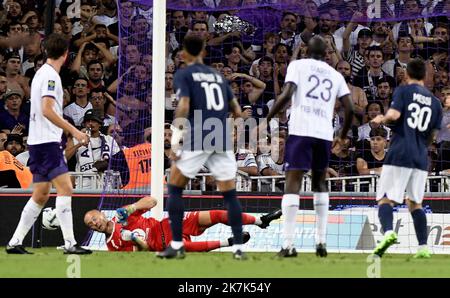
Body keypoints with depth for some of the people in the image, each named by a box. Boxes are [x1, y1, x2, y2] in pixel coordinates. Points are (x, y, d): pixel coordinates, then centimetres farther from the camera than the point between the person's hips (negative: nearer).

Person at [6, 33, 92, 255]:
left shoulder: (42, 73, 17)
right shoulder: (50, 75, -12)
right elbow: (47, 110, -21)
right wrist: (74, 131, -23)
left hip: (38, 142, 10)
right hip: (47, 142, -10)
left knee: (41, 195, 12)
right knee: (65, 188, -14)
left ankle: (15, 243, 12)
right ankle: (69, 243, -20)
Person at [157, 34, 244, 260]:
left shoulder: (183, 74, 4)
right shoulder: (218, 76, 18)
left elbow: (184, 107, -10)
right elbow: (237, 111, 16)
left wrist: (175, 140, -8)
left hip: (197, 139, -4)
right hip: (222, 140, 4)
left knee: (174, 189, 8)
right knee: (229, 194, 7)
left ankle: (176, 245, 2)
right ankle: (238, 247, -1)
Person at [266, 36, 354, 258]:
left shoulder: (297, 65, 7)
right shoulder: (335, 75, 18)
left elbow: (286, 95, -8)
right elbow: (349, 108, 11)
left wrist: (267, 119, 2)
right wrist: (343, 137, 25)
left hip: (301, 131, -4)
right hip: (325, 133, 4)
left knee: (292, 183, -6)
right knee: (320, 183, 21)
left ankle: (288, 244, -16)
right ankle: (321, 241, 14)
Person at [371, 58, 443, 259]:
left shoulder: (403, 91, 1)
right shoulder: (434, 102, 15)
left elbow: (394, 114, -15)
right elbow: (433, 136, 16)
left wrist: (381, 120, 6)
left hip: (399, 154, -5)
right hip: (421, 158, 5)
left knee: (385, 199, -4)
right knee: (415, 202, 14)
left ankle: (388, 232, -32)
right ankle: (423, 248, 5)